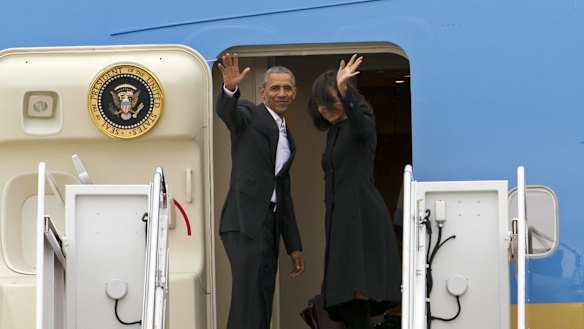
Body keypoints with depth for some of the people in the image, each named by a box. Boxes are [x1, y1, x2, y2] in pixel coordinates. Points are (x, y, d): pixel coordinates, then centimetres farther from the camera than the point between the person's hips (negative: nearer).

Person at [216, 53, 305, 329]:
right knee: (249, 302, -18)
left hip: (270, 224, 8)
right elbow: (226, 111, -22)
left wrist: (294, 246, 23)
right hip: (245, 222, -8)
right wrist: (230, 88, -46)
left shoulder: (288, 139, 24)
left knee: (262, 306, 5)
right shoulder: (250, 115, 2)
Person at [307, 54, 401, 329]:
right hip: (340, 218, 8)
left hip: (362, 216, -8)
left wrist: (344, 91, -46)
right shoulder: (333, 132, 20)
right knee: (346, 296, 3)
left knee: (358, 291, -17)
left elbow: (360, 124, -29)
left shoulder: (361, 123, -3)